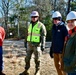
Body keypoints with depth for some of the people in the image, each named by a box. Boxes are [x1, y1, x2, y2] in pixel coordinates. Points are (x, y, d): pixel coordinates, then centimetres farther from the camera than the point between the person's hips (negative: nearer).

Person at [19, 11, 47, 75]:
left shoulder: (41, 25, -8)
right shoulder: (30, 25, 13)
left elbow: (43, 36, -12)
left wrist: (43, 45, -19)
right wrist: (27, 43, 18)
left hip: (37, 45, -6)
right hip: (30, 44, 6)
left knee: (37, 59, 4)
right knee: (27, 58, 9)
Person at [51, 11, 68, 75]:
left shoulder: (64, 27, -10)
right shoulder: (54, 27, 10)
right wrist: (51, 49, 14)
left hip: (62, 50, -6)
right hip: (55, 50, 7)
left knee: (62, 66, 2)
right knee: (57, 65, 15)